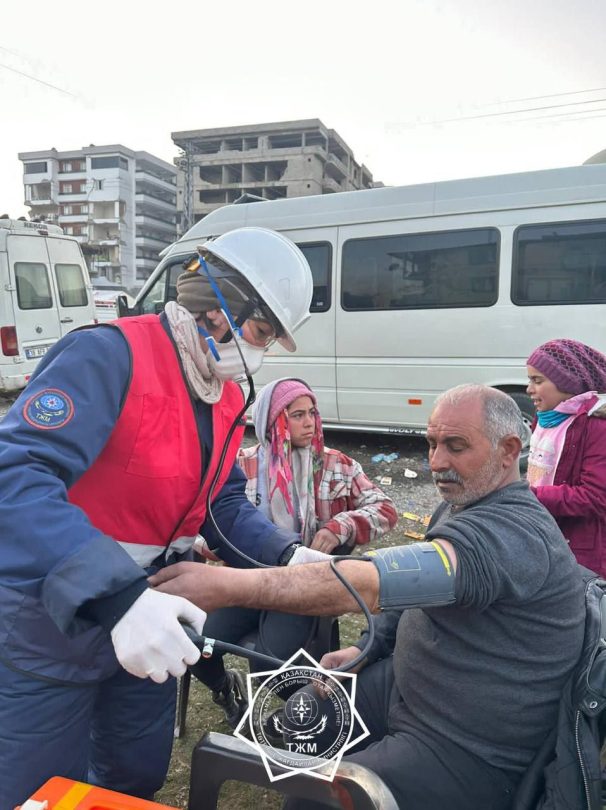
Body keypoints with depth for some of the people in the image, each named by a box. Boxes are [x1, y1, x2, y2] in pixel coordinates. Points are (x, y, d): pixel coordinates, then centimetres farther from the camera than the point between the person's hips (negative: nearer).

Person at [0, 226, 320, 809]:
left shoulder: (227, 400, 2)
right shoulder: (109, 356, -25)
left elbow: (224, 505, 7)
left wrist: (288, 556, -9)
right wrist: (114, 598, -46)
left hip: (144, 621, 8)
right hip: (51, 625, -7)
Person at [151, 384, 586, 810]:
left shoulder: (516, 532, -30)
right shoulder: (465, 505, 4)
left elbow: (376, 581, -43)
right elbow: (413, 588, 16)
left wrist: (227, 585, -47)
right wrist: (366, 649, 3)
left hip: (466, 753, -9)